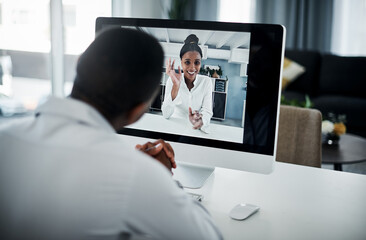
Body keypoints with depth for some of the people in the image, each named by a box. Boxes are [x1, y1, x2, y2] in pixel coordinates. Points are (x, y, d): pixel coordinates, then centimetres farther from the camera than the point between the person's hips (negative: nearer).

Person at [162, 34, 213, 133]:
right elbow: (166, 114, -12)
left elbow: (207, 112, -9)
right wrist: (176, 86, -22)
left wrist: (200, 120, -31)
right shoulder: (172, 80, -4)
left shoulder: (206, 82, -2)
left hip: (195, 129, 2)